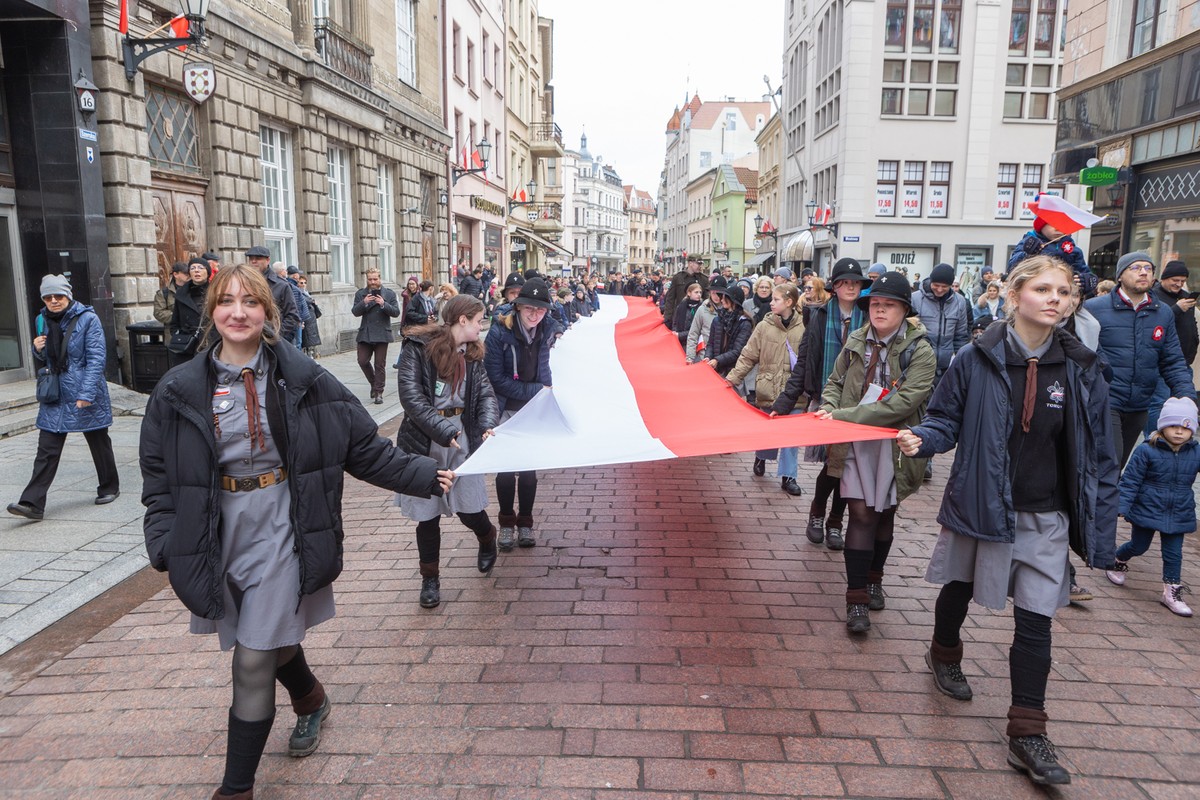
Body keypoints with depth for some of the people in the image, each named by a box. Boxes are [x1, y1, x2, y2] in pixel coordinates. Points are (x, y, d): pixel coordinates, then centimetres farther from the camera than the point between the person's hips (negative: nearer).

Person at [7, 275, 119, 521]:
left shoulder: (87, 319, -10)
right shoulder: (43, 320, 8)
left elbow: (96, 358, -15)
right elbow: (45, 359, 21)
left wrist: (87, 393, -22)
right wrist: (38, 350, -4)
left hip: (86, 398, -5)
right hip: (54, 397, 5)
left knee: (99, 443, 11)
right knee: (46, 450, 0)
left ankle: (109, 488, 28)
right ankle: (32, 503, -2)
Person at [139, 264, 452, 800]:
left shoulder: (302, 379, -6)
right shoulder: (179, 391, -1)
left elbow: (365, 448, -2)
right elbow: (159, 476, 4)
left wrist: (425, 476, -5)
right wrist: (168, 550, -3)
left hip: (280, 531, -3)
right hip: (218, 538, 3)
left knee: (254, 661, -1)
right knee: (271, 642, 20)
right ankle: (311, 699, 53)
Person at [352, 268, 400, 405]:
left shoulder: (389, 294, 2)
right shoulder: (360, 294, 6)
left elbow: (396, 312, -6)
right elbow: (355, 312, -3)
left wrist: (383, 304, -21)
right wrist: (364, 303, -20)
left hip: (382, 335, -2)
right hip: (365, 334, 2)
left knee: (379, 364, 1)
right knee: (363, 361, 0)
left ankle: (378, 392, 8)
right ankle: (374, 383, 25)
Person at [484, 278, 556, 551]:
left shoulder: (547, 330, -5)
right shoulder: (500, 332, -18)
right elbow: (496, 378, -19)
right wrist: (535, 391, -19)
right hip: (506, 411, -3)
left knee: (529, 468, 8)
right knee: (506, 468, 5)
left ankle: (525, 523, 23)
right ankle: (507, 522, 23)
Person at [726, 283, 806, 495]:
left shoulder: (803, 328, -3)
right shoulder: (764, 326, -2)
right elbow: (748, 356, 0)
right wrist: (732, 378, -6)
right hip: (769, 388, 0)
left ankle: (787, 476, 13)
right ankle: (761, 456, 41)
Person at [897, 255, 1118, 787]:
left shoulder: (1081, 369, -5)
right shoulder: (976, 360, -11)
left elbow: (1097, 456, -1)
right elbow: (946, 421, -2)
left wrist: (1099, 531, -1)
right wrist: (920, 440, -25)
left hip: (1046, 519, 1)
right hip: (979, 505, -1)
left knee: (1035, 622, 1)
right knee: (959, 588, 21)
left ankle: (1027, 734, 14)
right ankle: (944, 654, 51)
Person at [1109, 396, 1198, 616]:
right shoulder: (1146, 451, -14)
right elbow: (1130, 480, -12)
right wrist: (1122, 506, -15)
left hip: (1178, 515, 3)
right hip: (1147, 510, -3)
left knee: (1173, 553, 5)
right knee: (1139, 546, 11)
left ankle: (1172, 591, 16)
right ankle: (1118, 561, 40)